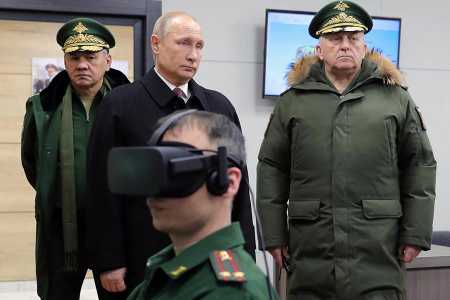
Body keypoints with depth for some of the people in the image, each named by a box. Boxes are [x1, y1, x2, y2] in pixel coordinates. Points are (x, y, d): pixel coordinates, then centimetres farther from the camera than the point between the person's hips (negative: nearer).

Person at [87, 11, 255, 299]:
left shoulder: (221, 106, 8)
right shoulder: (120, 105, -4)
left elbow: (237, 184, 9)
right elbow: (105, 190, -6)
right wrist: (110, 262, -8)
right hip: (143, 262, -3)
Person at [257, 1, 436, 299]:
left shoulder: (396, 98, 7)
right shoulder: (292, 101, 8)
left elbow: (421, 167, 6)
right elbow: (271, 170, 7)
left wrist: (416, 234, 0)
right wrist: (274, 235, 3)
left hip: (378, 251, -1)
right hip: (310, 250, 1)